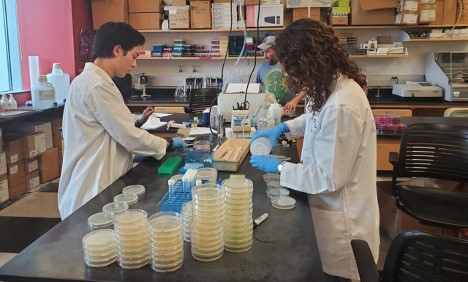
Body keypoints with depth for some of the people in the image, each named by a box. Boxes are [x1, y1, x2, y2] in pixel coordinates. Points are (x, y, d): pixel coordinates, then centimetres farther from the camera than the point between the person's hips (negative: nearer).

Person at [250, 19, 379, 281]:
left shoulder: (342, 106, -33)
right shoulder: (335, 84, -3)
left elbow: (329, 178, -26)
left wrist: (279, 166, -16)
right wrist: (284, 127, 6)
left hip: (342, 219, -8)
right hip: (331, 206, 9)